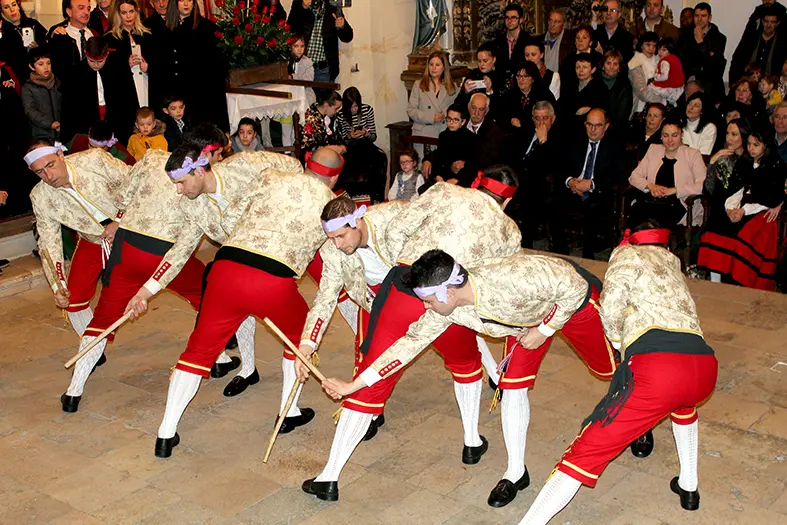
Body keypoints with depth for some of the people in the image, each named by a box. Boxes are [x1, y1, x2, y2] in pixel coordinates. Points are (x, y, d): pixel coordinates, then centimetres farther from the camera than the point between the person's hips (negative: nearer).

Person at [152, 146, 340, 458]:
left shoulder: (271, 177, 15)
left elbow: (229, 219, 19)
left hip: (227, 269, 2)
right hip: (275, 283, -1)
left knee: (199, 349, 18)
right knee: (299, 334, 30)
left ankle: (166, 434, 20)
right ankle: (290, 413, 38)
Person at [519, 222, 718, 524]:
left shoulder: (628, 254, 15)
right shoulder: (670, 261, 34)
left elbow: (610, 306, 3)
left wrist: (617, 340, 19)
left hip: (657, 366, -6)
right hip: (705, 368, 6)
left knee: (589, 450, -1)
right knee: (681, 400, 42)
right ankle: (688, 487, 45)